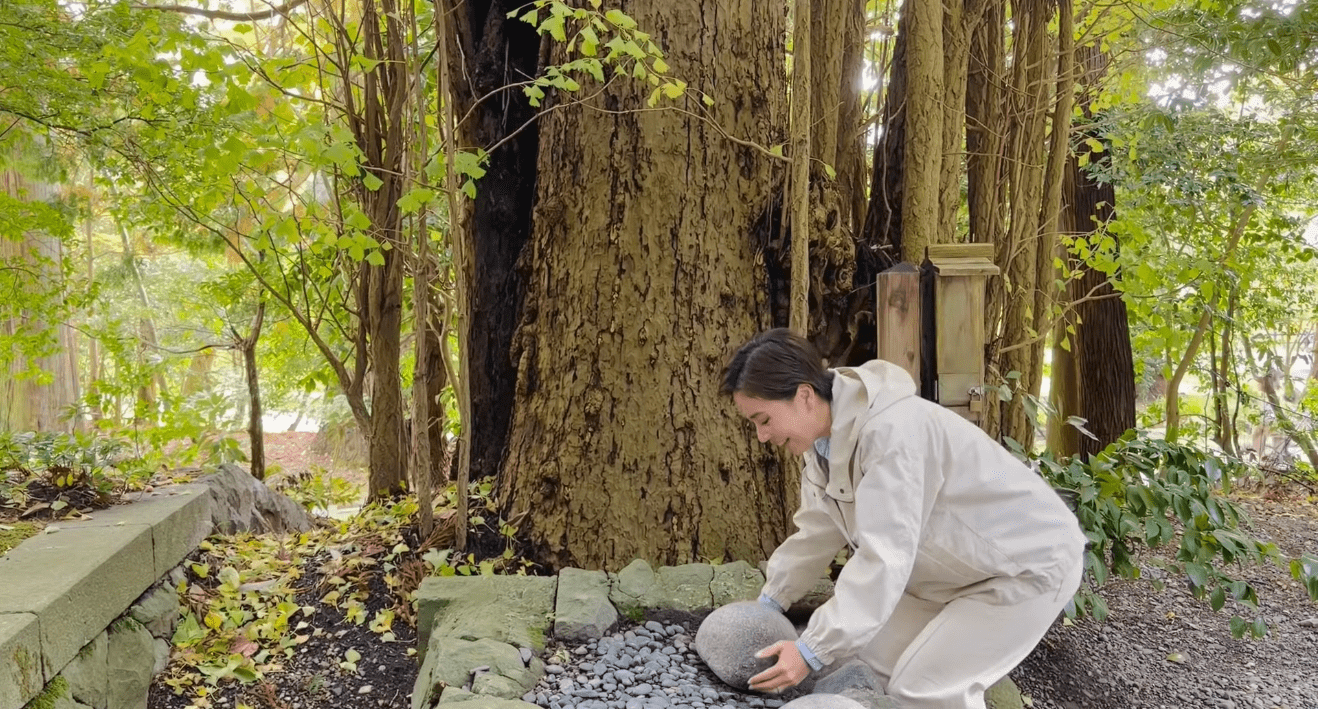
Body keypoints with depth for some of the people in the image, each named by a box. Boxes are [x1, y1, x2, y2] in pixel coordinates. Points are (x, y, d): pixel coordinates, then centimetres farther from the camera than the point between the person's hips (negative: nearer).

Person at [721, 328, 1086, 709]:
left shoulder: (889, 430, -34)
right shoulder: (826, 436, -5)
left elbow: (883, 558, -36)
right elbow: (817, 530, 6)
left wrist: (813, 650, -35)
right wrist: (771, 600, 7)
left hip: (1031, 562, -9)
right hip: (969, 561, 9)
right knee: (878, 650, 6)